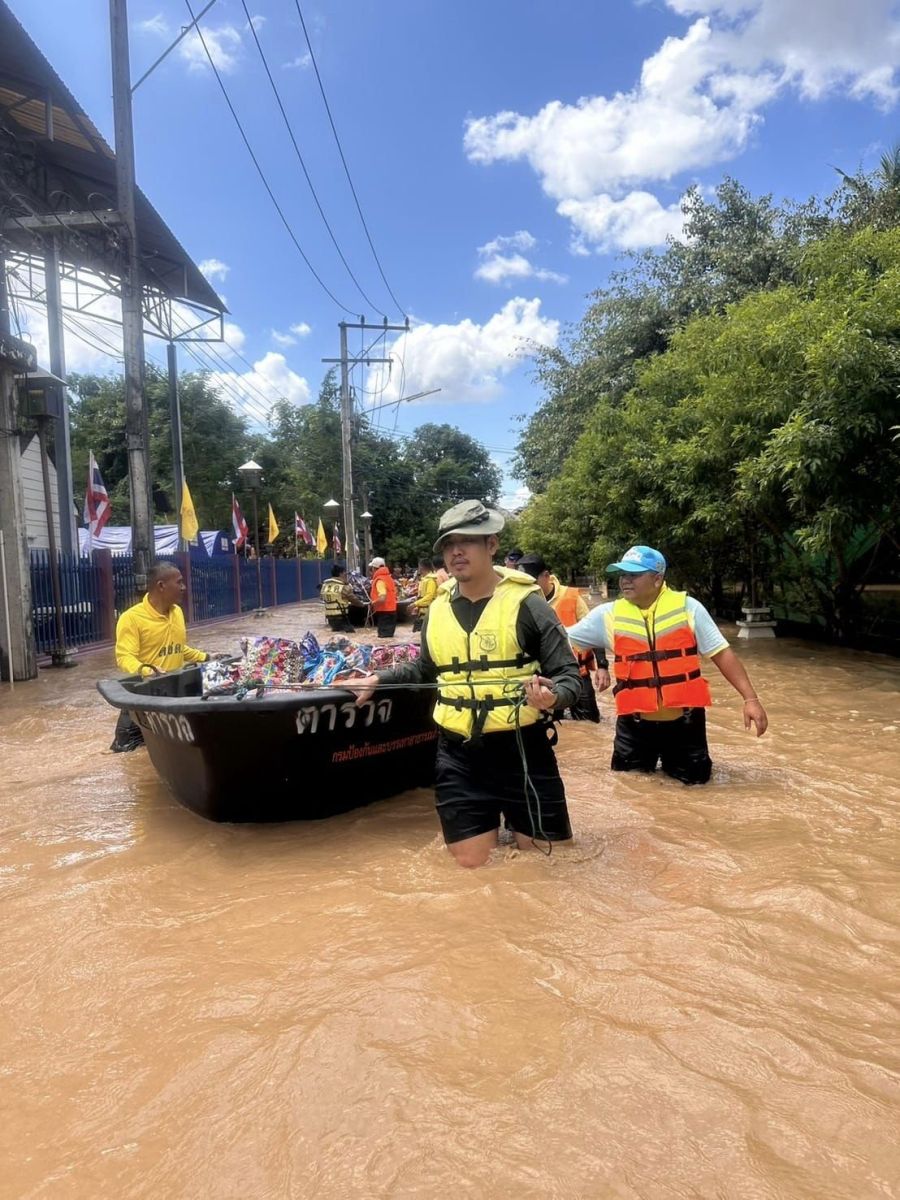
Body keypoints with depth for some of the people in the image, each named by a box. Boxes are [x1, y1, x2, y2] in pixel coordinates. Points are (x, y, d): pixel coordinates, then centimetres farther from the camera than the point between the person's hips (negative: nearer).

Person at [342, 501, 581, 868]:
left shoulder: (525, 602, -9)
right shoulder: (438, 607, 5)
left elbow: (567, 674, -8)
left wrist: (552, 698, -27)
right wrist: (376, 680, 14)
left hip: (520, 751, -3)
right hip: (458, 756, 3)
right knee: (471, 863, 9)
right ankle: (490, 825, 35)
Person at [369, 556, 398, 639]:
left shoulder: (379, 580, -16)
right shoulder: (388, 577, 13)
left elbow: (382, 598, -28)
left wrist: (373, 603, -11)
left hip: (384, 613, -9)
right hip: (391, 610, 9)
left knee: (384, 636, -8)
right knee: (389, 635, 14)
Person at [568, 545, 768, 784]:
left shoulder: (687, 607, -7)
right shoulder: (609, 615, -5)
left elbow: (721, 653, -5)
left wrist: (750, 698, -10)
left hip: (684, 721, -1)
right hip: (635, 723, 1)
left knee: (695, 779, 14)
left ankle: (673, 763, 46)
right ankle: (645, 761, 46)